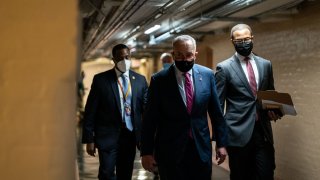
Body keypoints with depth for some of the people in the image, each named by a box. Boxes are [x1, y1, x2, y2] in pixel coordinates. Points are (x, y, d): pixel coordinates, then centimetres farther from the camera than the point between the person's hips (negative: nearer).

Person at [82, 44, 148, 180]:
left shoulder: (140, 80, 5)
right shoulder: (101, 79, -3)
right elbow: (90, 111, -2)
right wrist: (89, 139, -6)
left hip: (130, 136, 3)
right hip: (108, 136, -3)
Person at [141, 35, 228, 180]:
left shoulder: (207, 75, 1)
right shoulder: (159, 80, -7)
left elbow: (216, 112, 7)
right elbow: (150, 119, -4)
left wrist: (221, 143, 7)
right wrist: (147, 151, -5)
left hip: (201, 148, 3)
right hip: (170, 151, -2)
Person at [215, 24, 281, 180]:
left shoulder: (265, 64, 11)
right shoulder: (224, 68, -2)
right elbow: (218, 104, -2)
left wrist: (273, 110, 0)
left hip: (263, 131, 3)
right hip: (238, 133, -3)